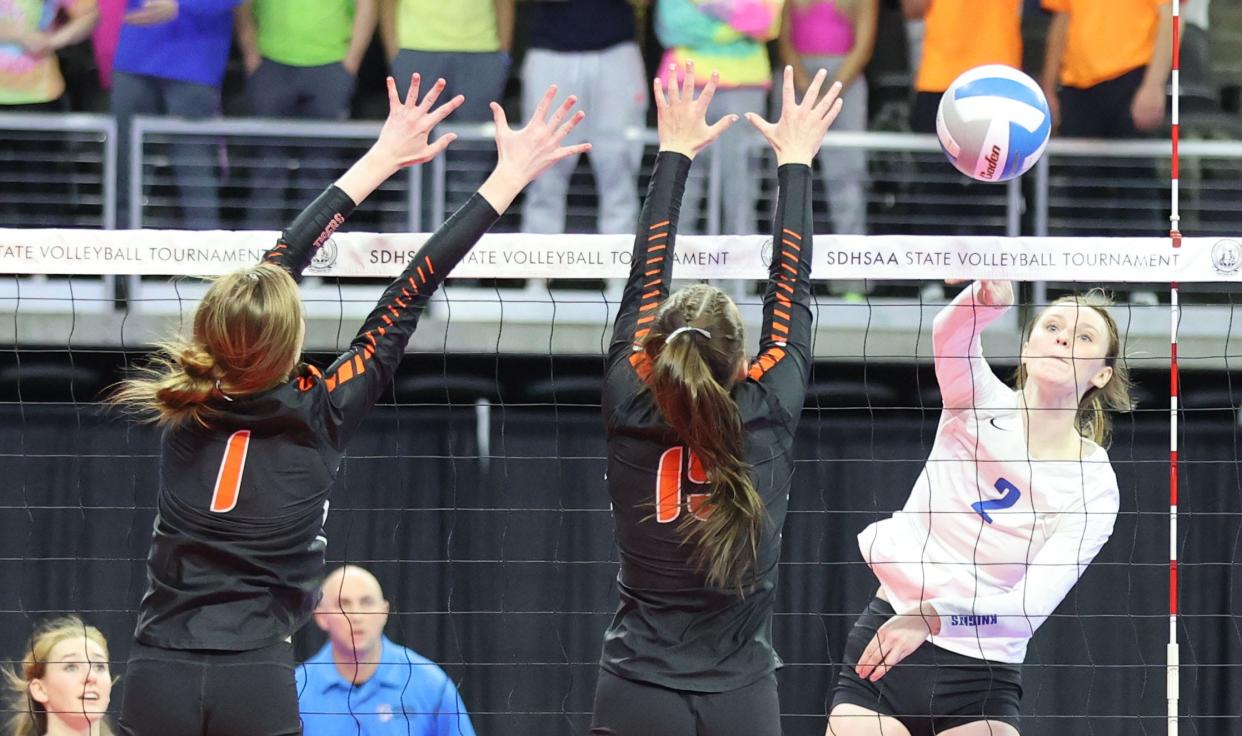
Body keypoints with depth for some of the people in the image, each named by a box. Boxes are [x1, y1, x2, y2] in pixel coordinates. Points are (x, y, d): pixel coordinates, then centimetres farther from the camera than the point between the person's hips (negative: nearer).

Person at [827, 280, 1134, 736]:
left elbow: (1032, 606, -15)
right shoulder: (982, 402, -1)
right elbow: (949, 334, -24)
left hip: (982, 680, -1)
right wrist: (989, 297, -47)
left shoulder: (1094, 487, -4)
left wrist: (935, 617, -31)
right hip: (881, 647, 1)